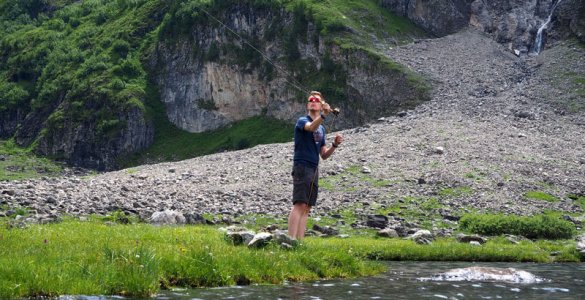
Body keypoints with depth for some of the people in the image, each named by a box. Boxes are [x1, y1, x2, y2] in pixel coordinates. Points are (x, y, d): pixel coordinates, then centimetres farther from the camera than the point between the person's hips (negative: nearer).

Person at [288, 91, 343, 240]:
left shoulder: (322, 128, 20)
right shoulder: (302, 120, -2)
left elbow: (324, 155, 20)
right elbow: (311, 127, -28)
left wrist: (334, 145, 2)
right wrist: (324, 115, -44)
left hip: (314, 169, 8)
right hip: (302, 166, -8)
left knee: (306, 208, 4)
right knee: (300, 204, -18)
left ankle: (299, 241, 3)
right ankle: (291, 239, -24)